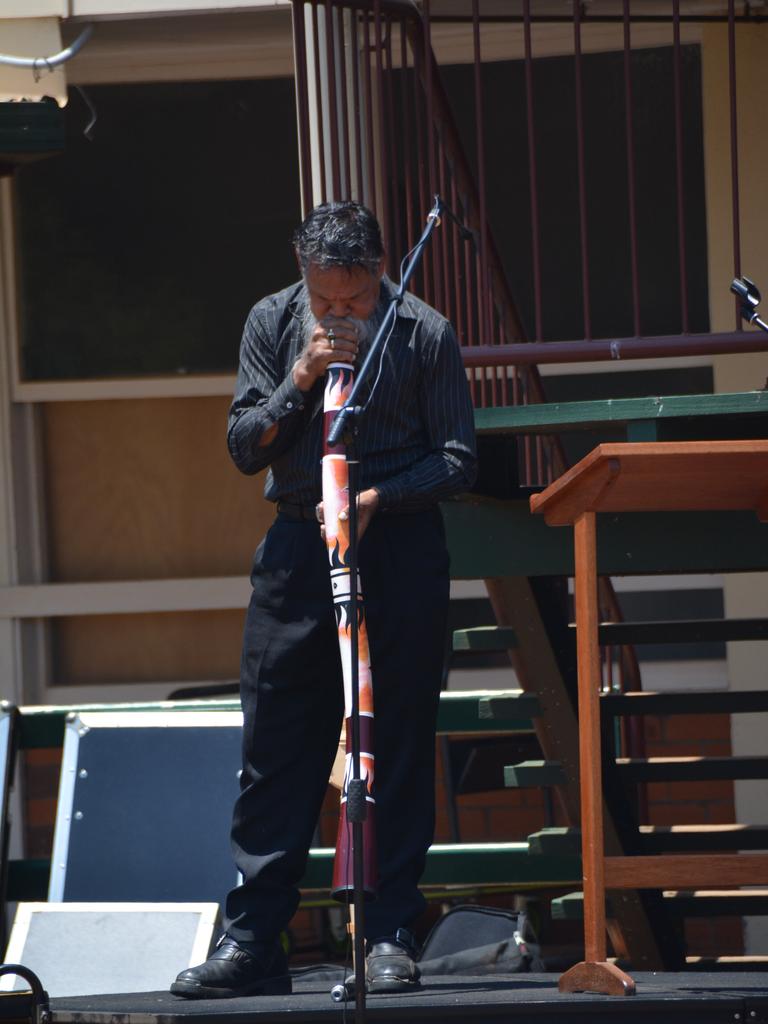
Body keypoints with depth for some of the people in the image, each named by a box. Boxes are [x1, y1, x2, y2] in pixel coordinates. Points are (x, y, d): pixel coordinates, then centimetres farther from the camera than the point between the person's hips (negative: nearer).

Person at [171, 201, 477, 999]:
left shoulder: (424, 334, -3)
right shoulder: (272, 324, 4)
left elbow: (457, 460, -2)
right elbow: (244, 445, 3)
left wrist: (376, 497, -17)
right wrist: (302, 379, -11)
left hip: (401, 550, -2)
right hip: (299, 548, 2)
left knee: (398, 747, -1)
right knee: (274, 744, 0)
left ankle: (390, 936, 4)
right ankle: (251, 941, 2)